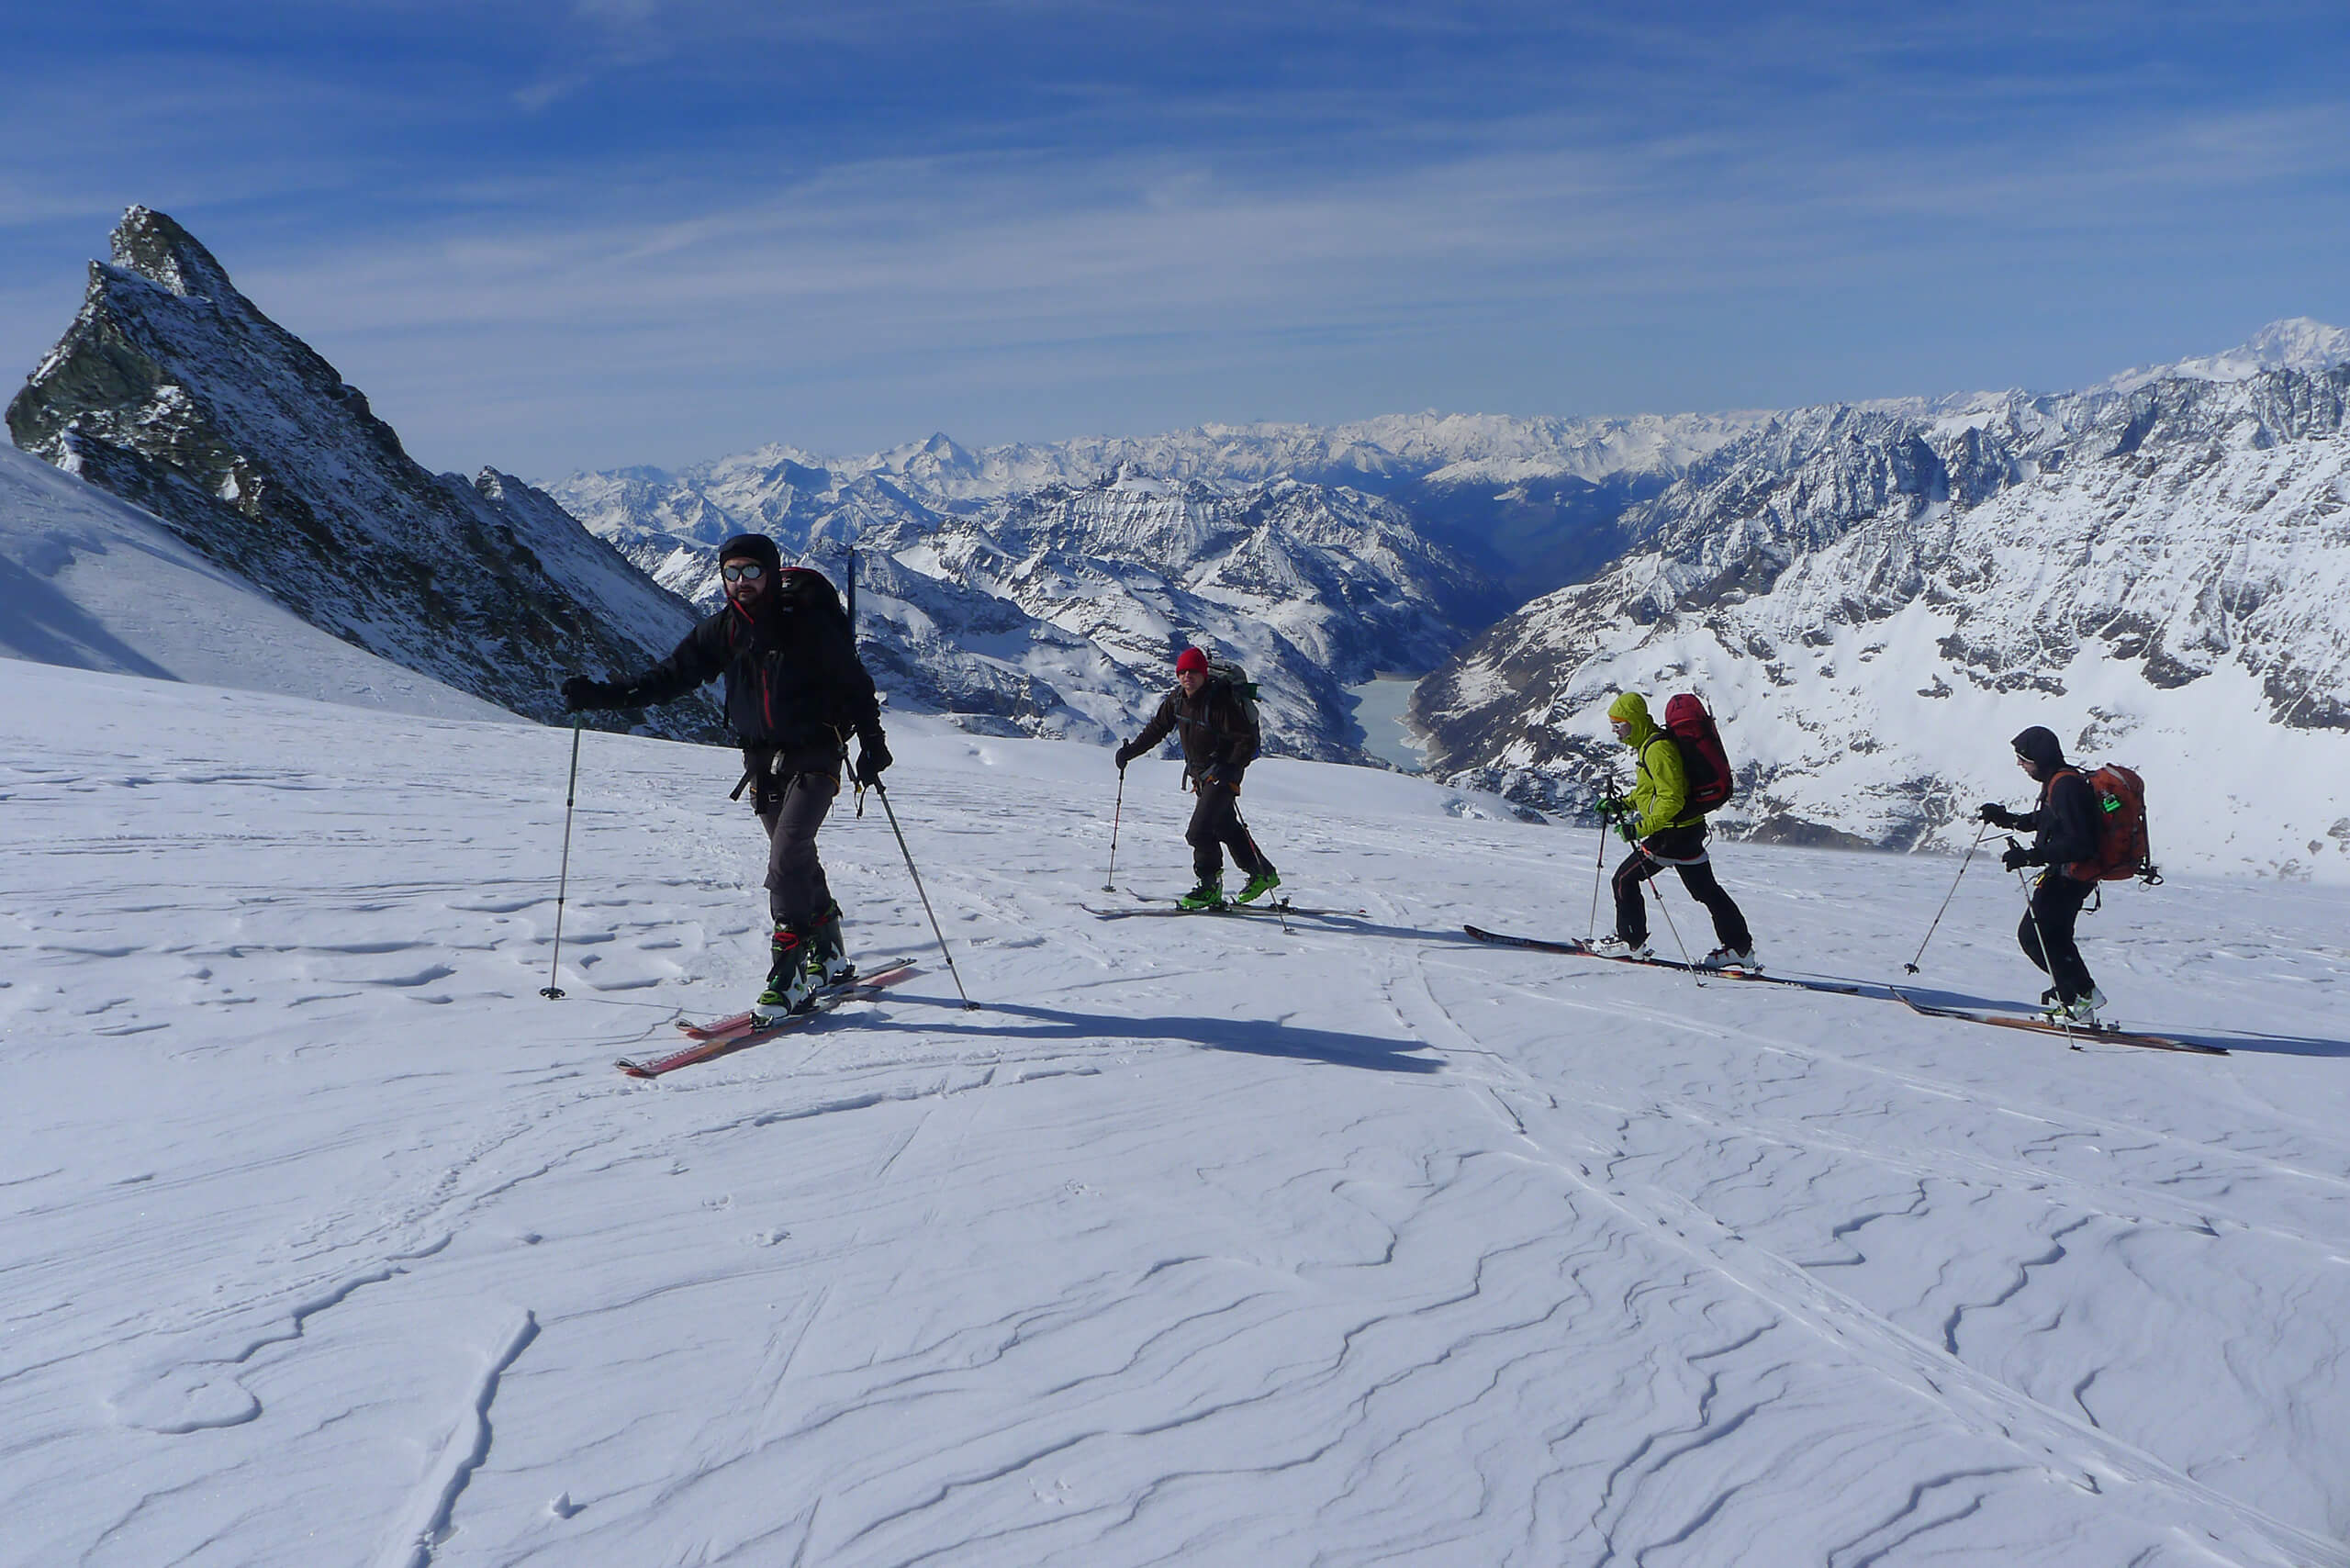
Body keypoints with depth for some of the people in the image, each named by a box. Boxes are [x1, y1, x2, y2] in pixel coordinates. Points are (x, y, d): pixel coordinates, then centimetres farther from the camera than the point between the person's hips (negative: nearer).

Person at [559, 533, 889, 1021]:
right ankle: (830, 958, 28)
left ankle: (789, 977, -16)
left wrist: (872, 741, -7)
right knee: (797, 858, 12)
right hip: (762, 761, 6)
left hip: (814, 758, -6)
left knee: (786, 858, -18)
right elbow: (670, 675, 4)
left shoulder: (808, 623, -12)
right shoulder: (723, 630, 2)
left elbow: (853, 682, -3)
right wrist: (603, 694, -4)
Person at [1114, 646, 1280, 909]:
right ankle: (1263, 874, 34)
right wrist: (1131, 751, 7)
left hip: (1222, 772, -8)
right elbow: (1157, 728, 14)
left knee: (1199, 831, -17)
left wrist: (1232, 769, -33)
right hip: (1201, 776, 8)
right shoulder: (1176, 699, -1)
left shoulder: (1220, 701, -23)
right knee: (1226, 828, 19)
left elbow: (1248, 740, -22)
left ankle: (1211, 886, -3)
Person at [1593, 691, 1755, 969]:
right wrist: (1622, 804, 16)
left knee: (1625, 879, -2)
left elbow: (1672, 799, -26)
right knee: (1705, 889, 14)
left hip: (1675, 831, -11)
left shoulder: (1658, 749, -20)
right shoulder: (1647, 743, 13)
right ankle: (1740, 948, 17)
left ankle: (1630, 941, 8)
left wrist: (1642, 827, -30)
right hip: (1690, 828, 11)